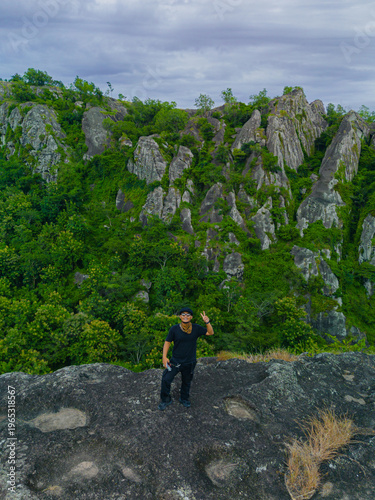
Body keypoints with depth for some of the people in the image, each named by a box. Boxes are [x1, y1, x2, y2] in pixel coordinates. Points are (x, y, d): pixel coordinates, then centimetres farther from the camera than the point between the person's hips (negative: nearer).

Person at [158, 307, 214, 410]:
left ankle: (184, 399, 45)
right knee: (166, 379, -3)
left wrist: (207, 322, -21)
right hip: (175, 361, -1)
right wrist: (164, 357, -11)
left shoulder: (196, 328, -8)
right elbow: (167, 342, -4)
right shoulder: (174, 329, -12)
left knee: (186, 382, 18)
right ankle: (165, 400, 23)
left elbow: (210, 333, -3)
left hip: (189, 363, 1)